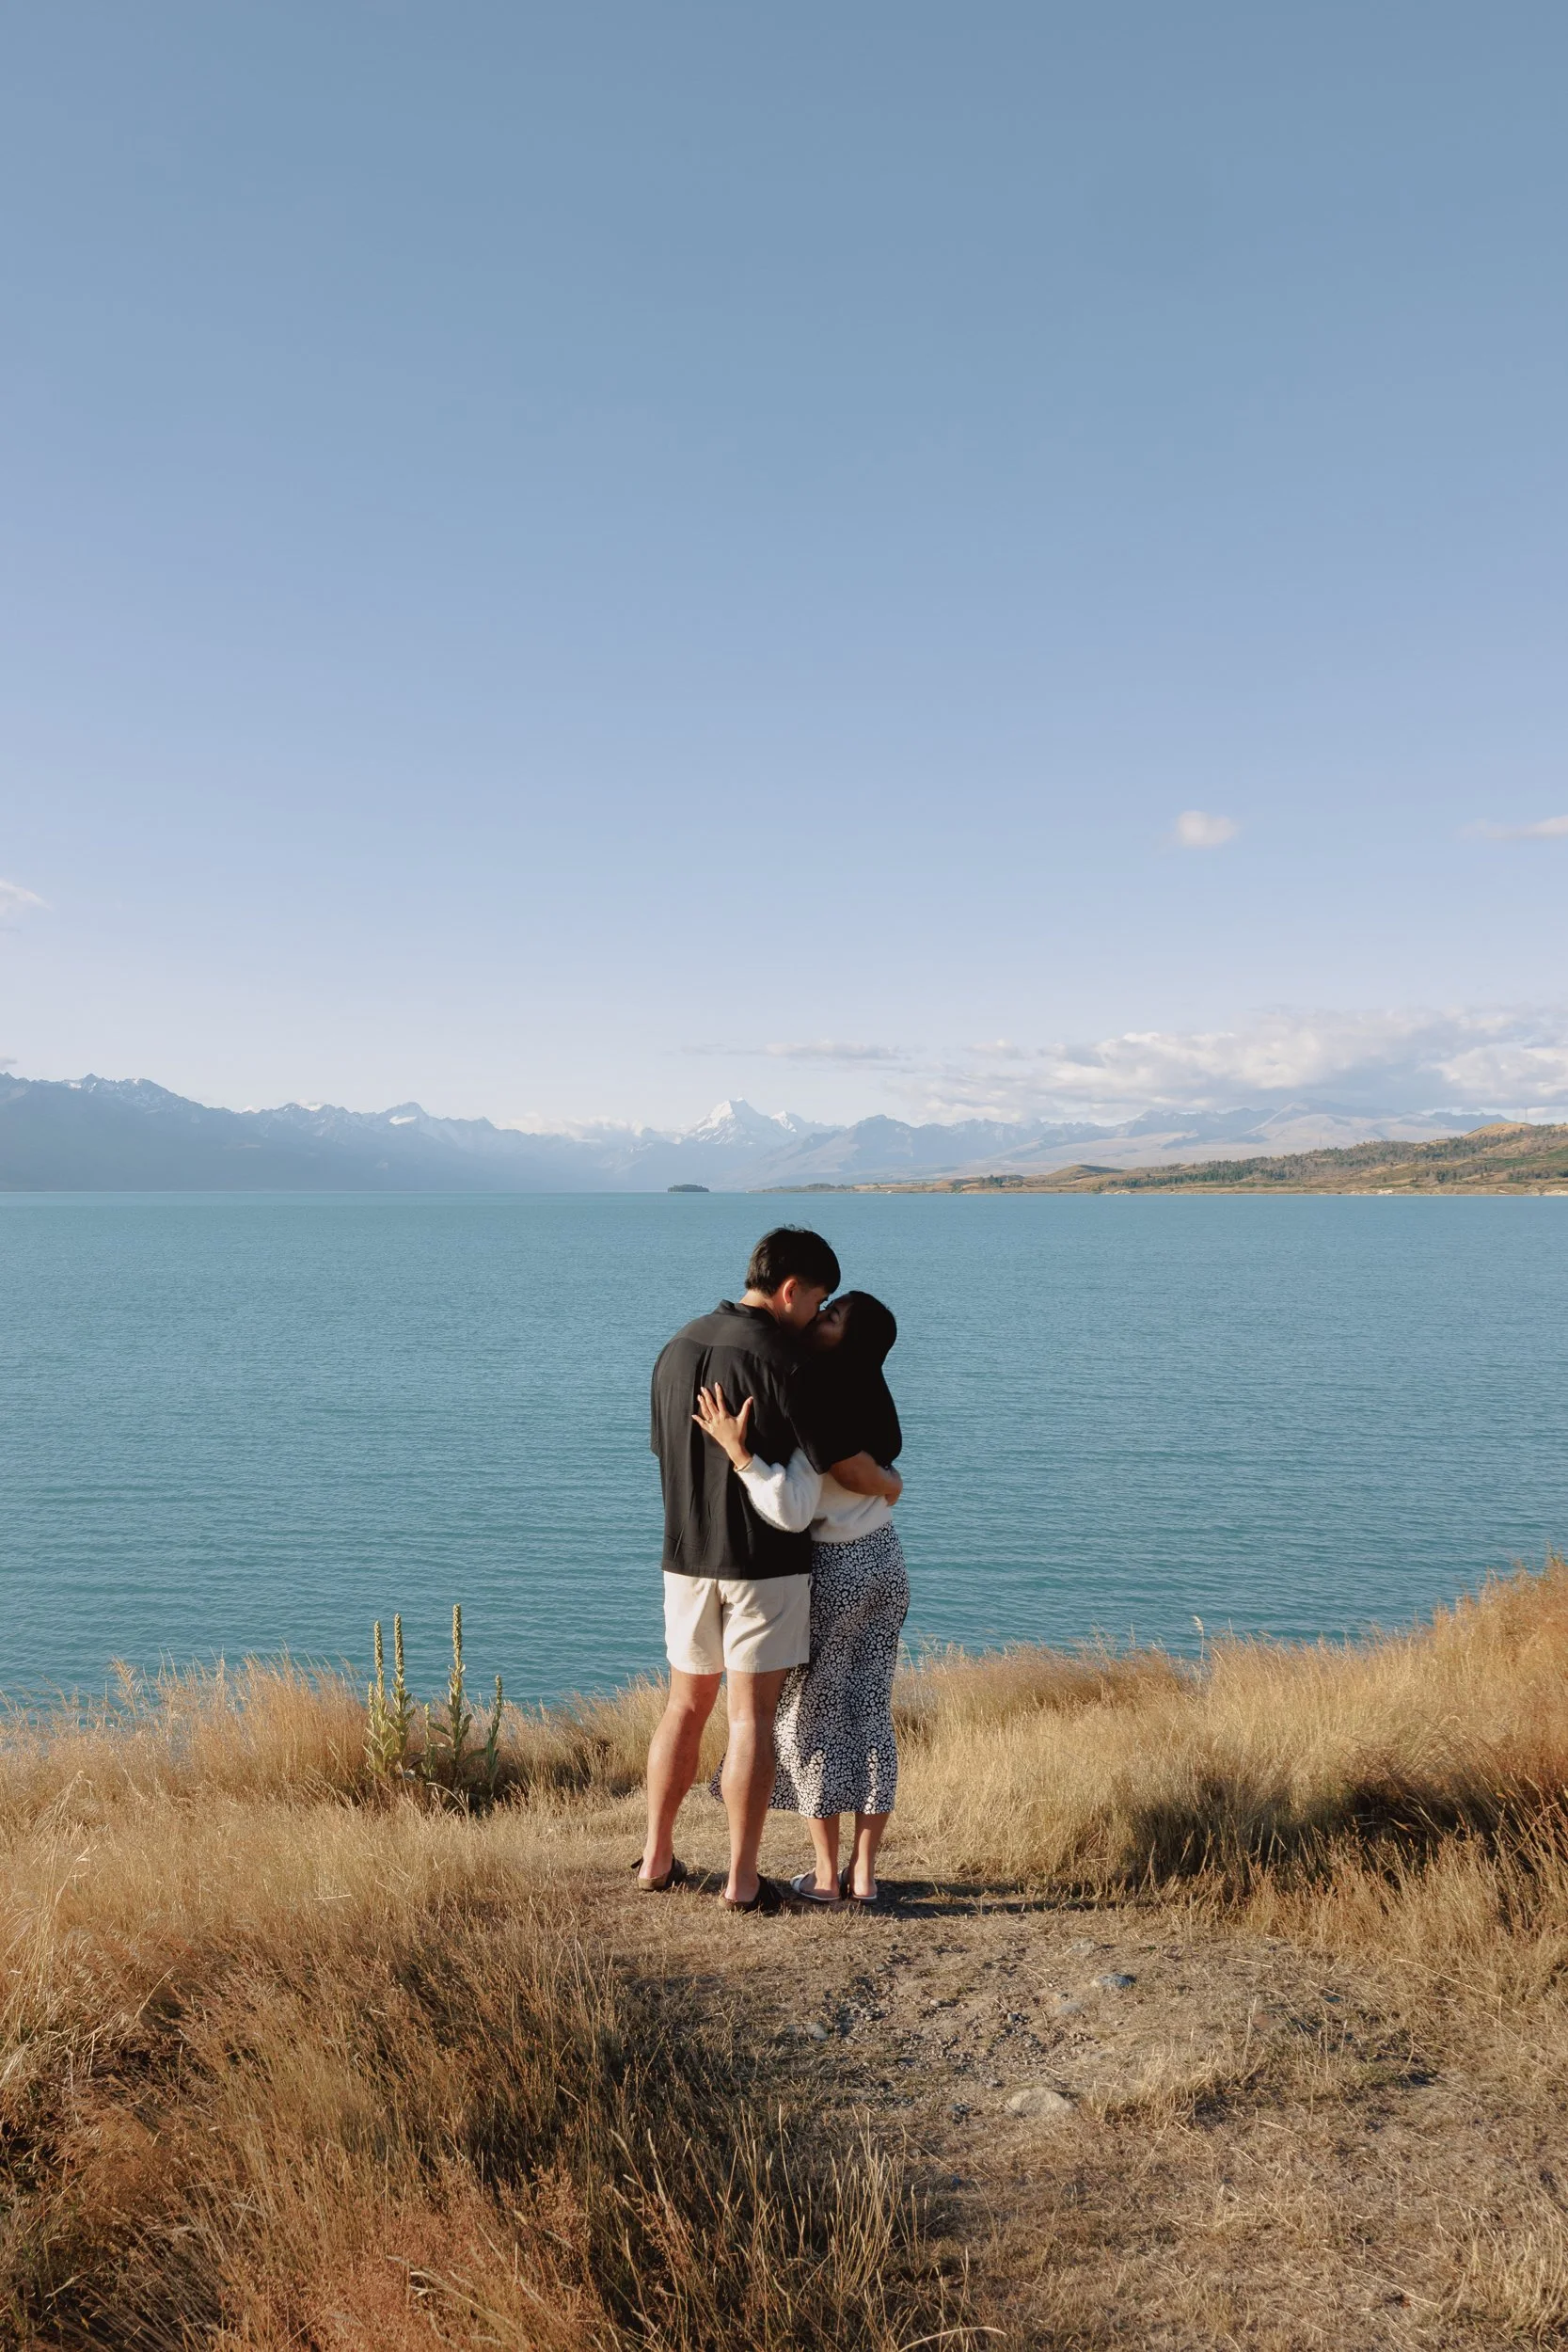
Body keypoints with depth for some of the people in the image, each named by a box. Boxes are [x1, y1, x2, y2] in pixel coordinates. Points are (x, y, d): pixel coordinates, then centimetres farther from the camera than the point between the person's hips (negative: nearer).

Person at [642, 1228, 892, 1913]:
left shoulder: (678, 1349, 5)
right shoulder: (777, 1358, -17)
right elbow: (845, 1464, -15)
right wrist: (887, 1484, 6)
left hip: (687, 1558, 6)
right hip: (765, 1562, -6)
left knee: (686, 1707, 17)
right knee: (751, 1717, 1)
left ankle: (657, 1859, 23)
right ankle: (743, 1879, 7)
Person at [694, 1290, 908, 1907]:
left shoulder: (813, 1412, -24)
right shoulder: (873, 1403, -1)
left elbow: (793, 1510, -29)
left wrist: (738, 1452, -31)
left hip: (831, 1571, -6)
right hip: (884, 1561, 7)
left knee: (813, 1716, 7)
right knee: (871, 1713, 10)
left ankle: (826, 1873, 15)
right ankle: (863, 1871, 17)